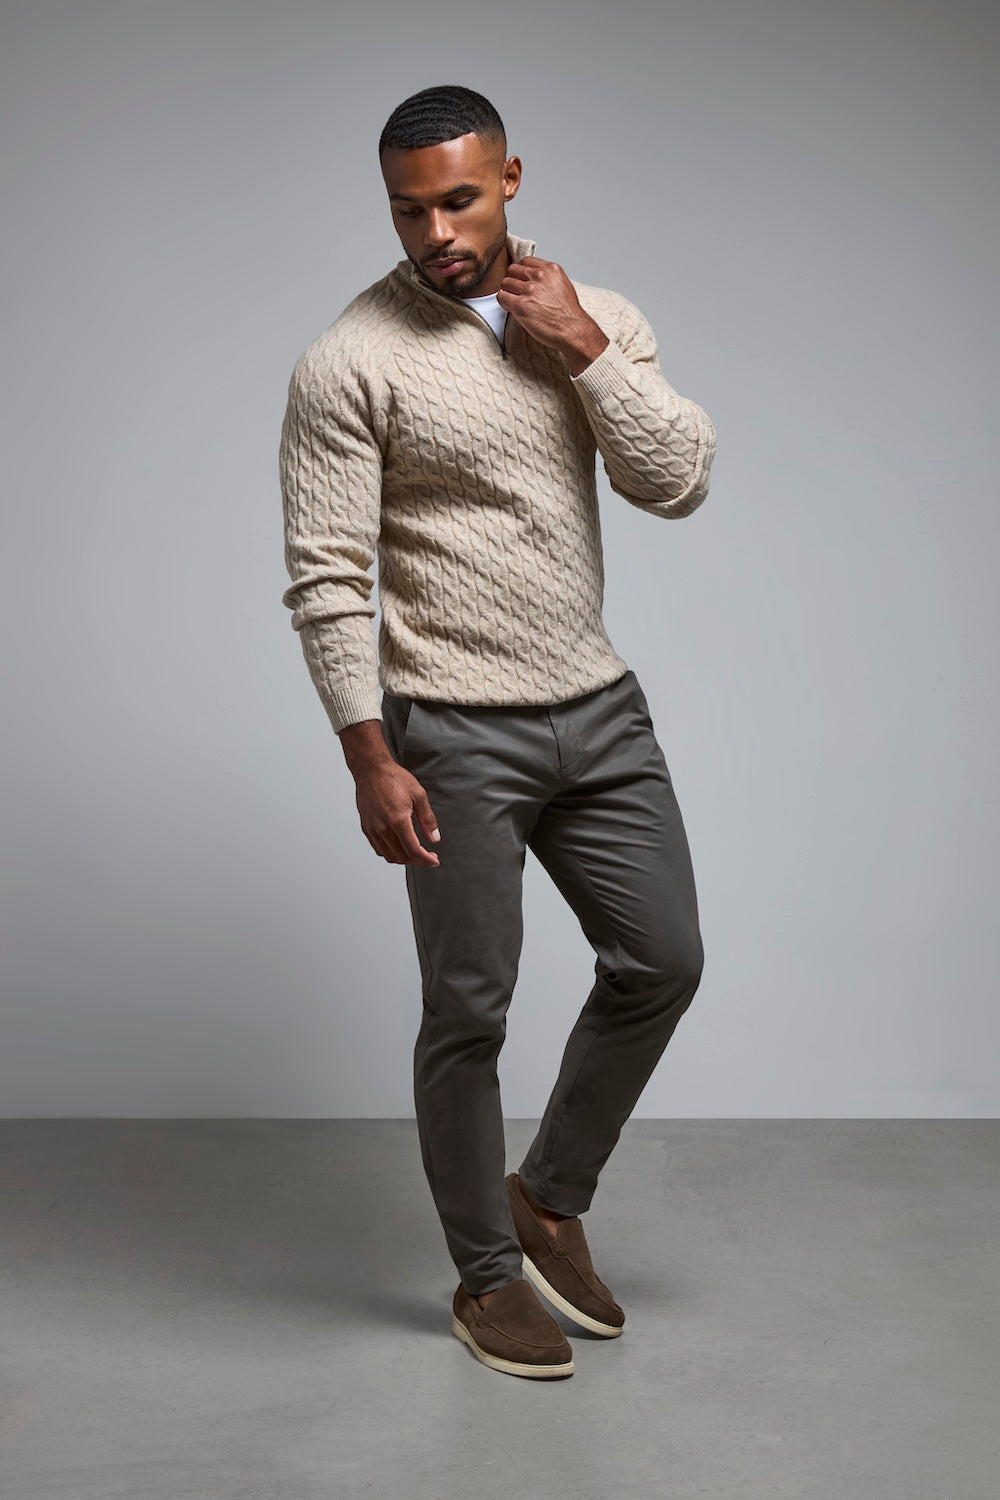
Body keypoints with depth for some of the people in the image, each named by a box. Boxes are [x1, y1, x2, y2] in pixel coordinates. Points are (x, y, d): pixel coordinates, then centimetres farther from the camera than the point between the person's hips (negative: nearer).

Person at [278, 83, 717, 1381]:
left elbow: (677, 482, -5)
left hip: (600, 709, 6)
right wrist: (371, 760, -17)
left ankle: (551, 1197, 31)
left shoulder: (597, 318, 6)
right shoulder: (352, 363, -10)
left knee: (662, 961, 10)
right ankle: (487, 1277, 24)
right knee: (470, 1010, 4)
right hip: (457, 734, -5)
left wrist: (579, 347, -12)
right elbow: (327, 579, -12)